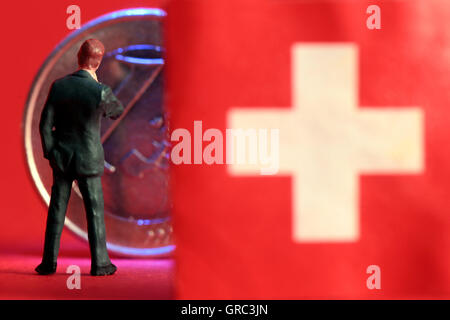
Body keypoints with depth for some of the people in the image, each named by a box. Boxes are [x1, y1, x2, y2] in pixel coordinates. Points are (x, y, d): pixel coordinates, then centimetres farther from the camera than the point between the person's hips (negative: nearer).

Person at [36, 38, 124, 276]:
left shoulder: (58, 86, -7)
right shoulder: (100, 91, -17)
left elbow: (45, 124, -4)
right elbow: (118, 111, 5)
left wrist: (50, 153, 7)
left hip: (61, 158, 3)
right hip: (89, 160, -3)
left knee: (57, 210, 10)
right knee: (95, 211, 7)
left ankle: (49, 262, 14)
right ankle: (100, 263, 11)